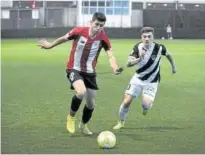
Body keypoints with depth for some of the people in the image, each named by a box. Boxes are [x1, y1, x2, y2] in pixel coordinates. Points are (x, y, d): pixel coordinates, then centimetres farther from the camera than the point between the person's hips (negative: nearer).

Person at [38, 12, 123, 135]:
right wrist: (50, 45, 18)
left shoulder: (103, 37, -14)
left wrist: (115, 67, -43)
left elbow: (110, 55, -21)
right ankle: (71, 116, -3)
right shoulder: (79, 31, -17)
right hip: (74, 69, -3)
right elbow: (64, 38, 2)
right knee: (81, 92, -31)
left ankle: (84, 125, 40)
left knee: (91, 103, 10)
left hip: (90, 73, 3)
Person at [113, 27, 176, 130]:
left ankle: (145, 106, 20)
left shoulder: (159, 48, -17)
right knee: (126, 102, -3)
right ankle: (121, 122, 22)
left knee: (146, 104, -19)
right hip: (138, 79, 1)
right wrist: (139, 59, -41)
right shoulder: (137, 47, -16)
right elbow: (128, 63, -24)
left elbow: (168, 54, 6)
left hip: (152, 82, -1)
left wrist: (173, 66, 17)